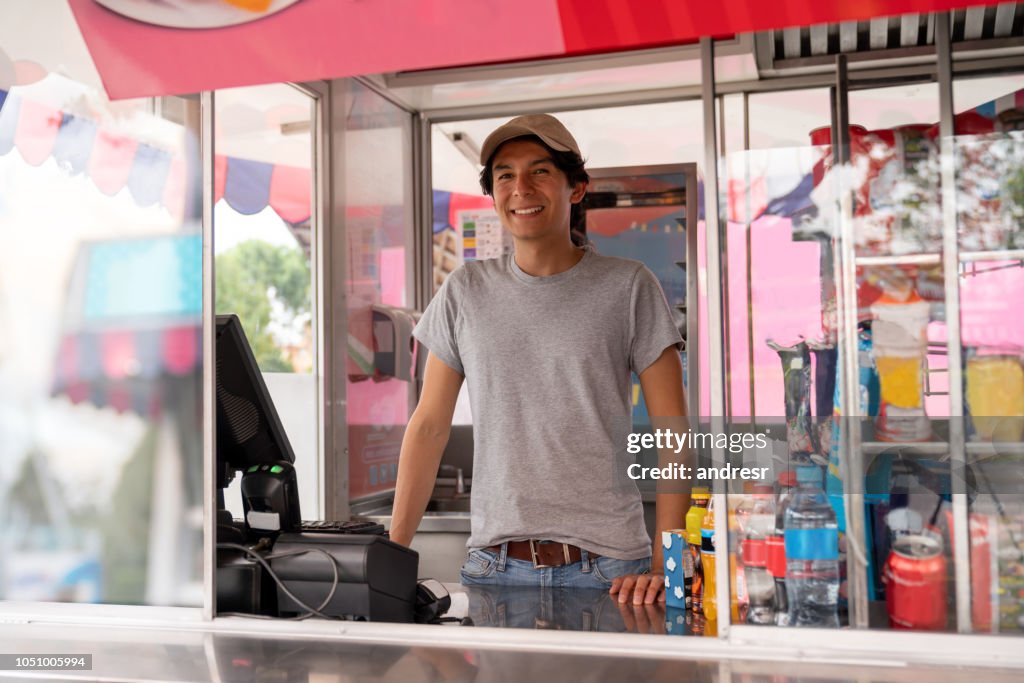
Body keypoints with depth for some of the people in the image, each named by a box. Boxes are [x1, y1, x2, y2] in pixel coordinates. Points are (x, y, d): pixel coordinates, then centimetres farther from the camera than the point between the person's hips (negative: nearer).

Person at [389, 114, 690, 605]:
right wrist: (393, 554, 4)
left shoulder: (628, 287, -1)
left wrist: (663, 566, -11)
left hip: (607, 568, -1)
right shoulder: (465, 292, 6)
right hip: (493, 565, 2)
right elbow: (429, 426, 9)